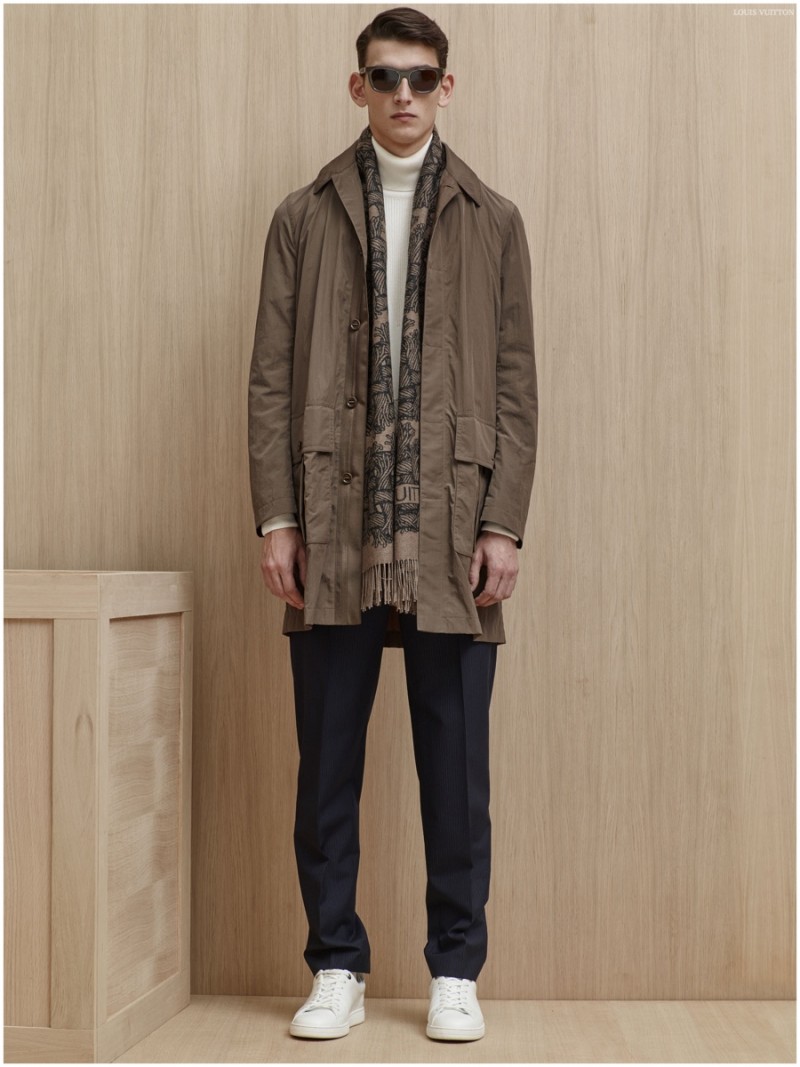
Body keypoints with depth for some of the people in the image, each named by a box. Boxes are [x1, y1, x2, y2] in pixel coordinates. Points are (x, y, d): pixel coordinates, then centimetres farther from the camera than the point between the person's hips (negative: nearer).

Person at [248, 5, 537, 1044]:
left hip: (452, 535, 0)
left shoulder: (492, 220, 10)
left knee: (456, 763, 3)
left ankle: (456, 970, 15)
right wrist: (276, 516, -2)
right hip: (333, 530, 1)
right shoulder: (304, 215, 11)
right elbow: (271, 379, 6)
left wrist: (505, 523, -3)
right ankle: (337, 967, 17)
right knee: (328, 760, 5)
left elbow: (516, 384, 6)